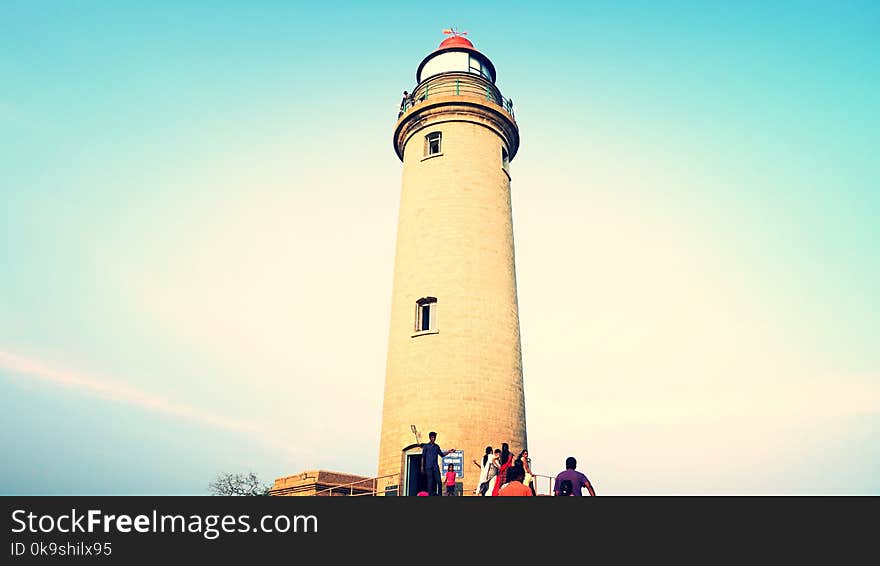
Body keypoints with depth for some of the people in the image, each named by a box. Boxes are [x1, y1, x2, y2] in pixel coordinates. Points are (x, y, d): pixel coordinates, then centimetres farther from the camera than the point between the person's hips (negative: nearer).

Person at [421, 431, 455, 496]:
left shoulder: (437, 446, 16)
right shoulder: (426, 446, 4)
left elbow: (442, 454, 18)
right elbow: (423, 457, 2)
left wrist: (449, 451, 5)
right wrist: (422, 466, -5)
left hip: (436, 467, 3)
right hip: (428, 467, -3)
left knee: (438, 481, -6)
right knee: (430, 481, -5)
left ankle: (439, 495, -2)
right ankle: (430, 495, -2)